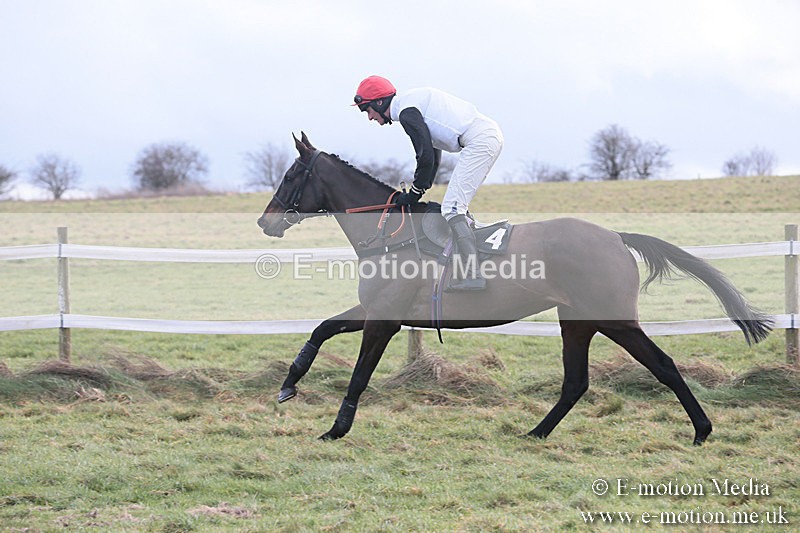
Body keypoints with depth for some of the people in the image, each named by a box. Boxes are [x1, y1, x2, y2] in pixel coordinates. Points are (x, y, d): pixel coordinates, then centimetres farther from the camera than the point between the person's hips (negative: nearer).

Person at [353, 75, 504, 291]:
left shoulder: (406, 111, -9)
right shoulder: (411, 101, 23)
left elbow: (427, 157, -13)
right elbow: (433, 156, 27)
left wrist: (415, 193, -1)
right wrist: (420, 189, 22)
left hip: (479, 141, -10)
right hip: (490, 135, 10)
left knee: (451, 208, -14)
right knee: (457, 207, 17)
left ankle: (471, 275, -24)